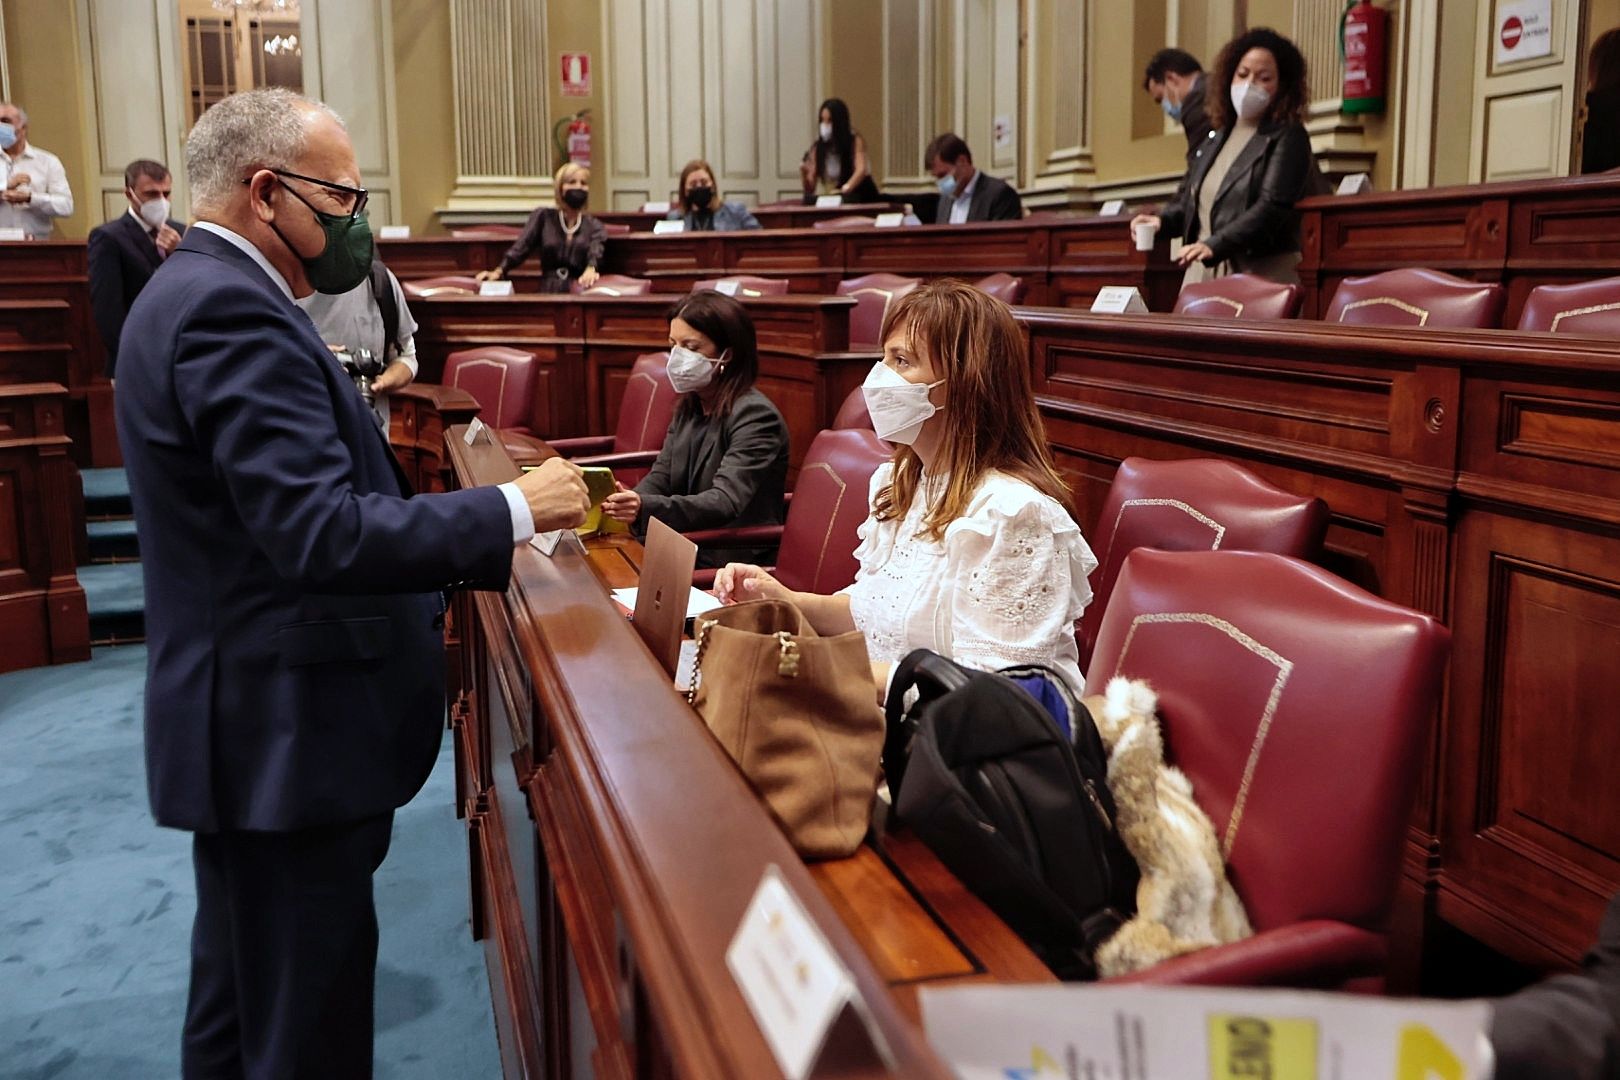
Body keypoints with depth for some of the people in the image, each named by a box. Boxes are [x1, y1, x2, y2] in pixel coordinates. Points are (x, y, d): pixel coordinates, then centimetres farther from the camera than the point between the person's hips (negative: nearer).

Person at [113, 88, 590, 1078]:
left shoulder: (201, 292, 13)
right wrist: (512, 512, -21)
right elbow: (322, 532, -28)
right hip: (286, 734, -11)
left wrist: (453, 567, 15)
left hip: (250, 728, 11)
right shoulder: (229, 308, -20)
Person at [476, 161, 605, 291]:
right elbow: (520, 247, -1)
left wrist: (591, 269, -36)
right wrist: (499, 271, -20)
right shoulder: (543, 217, 12)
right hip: (548, 293, -1)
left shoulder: (595, 226, 11)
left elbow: (595, 254, -10)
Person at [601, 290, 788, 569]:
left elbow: (725, 502, -26)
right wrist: (627, 504, -18)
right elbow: (660, 478, 5)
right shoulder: (688, 408, 11)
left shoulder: (755, 416, -15)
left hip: (734, 566, -7)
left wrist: (646, 508, -41)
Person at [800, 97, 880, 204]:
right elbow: (811, 189, -3)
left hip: (863, 195, -3)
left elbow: (861, 170, -27)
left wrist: (845, 189, -45)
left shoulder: (855, 140, -10)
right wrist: (804, 174, -24)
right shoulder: (817, 147, -1)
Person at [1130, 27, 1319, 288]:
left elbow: (1272, 208, -15)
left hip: (1260, 275, -6)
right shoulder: (1218, 137, 19)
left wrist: (1214, 246, -26)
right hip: (1202, 271, 6)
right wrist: (1163, 220, 5)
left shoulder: (1287, 139, -3)